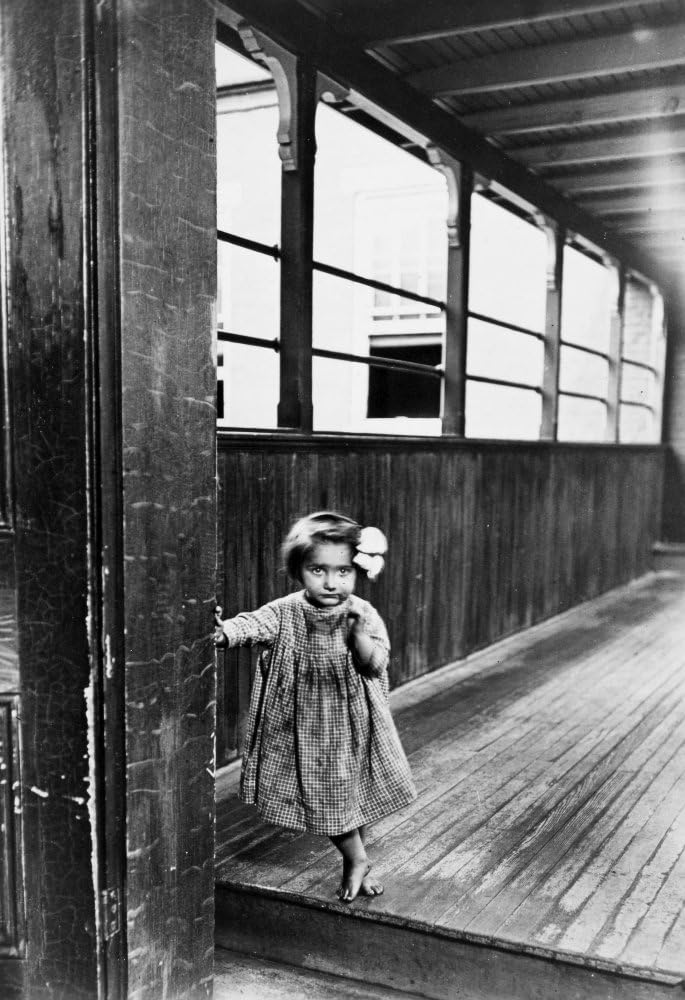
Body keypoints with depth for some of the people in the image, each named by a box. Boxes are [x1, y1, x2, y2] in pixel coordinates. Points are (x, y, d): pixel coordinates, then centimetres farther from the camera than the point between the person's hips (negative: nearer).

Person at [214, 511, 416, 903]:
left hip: (353, 727, 1)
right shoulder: (286, 613, -14)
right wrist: (224, 632, -54)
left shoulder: (364, 615, -12)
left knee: (358, 791, 17)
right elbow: (254, 624, -32)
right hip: (303, 729, -1)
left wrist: (358, 632, -37)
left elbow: (375, 665, -20)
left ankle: (357, 857, 44)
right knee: (322, 797, 7)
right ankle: (357, 860, 31)